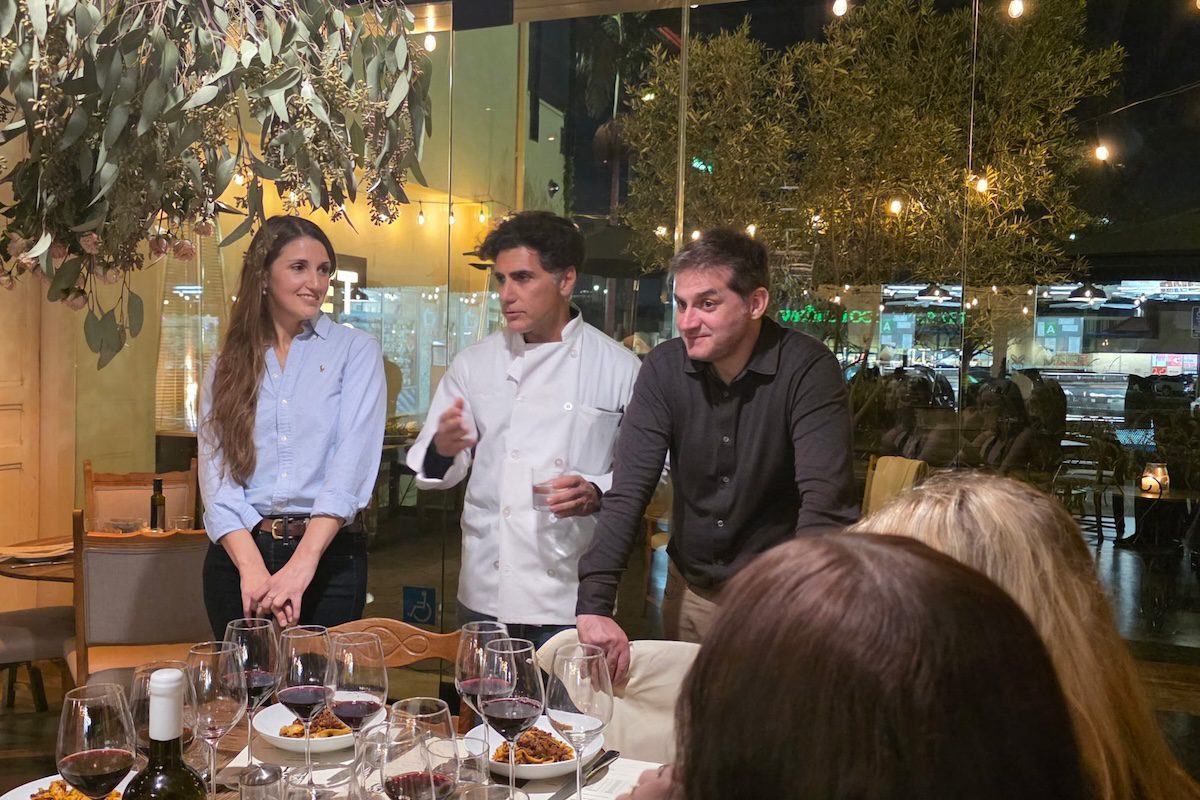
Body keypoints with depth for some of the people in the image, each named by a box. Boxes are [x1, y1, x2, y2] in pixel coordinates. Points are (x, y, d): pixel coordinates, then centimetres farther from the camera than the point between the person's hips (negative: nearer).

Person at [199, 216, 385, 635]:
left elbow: (353, 460, -11)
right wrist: (252, 568, -18)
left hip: (330, 553, -2)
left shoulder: (355, 350, 1)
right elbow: (215, 468, -2)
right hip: (239, 551, 2)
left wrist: (302, 565, -22)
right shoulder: (228, 364, 8)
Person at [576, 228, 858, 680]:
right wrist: (594, 604, -25)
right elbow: (628, 490, -14)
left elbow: (825, 504, -26)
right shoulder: (665, 367, -8)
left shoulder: (808, 371, -18)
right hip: (689, 592, 3)